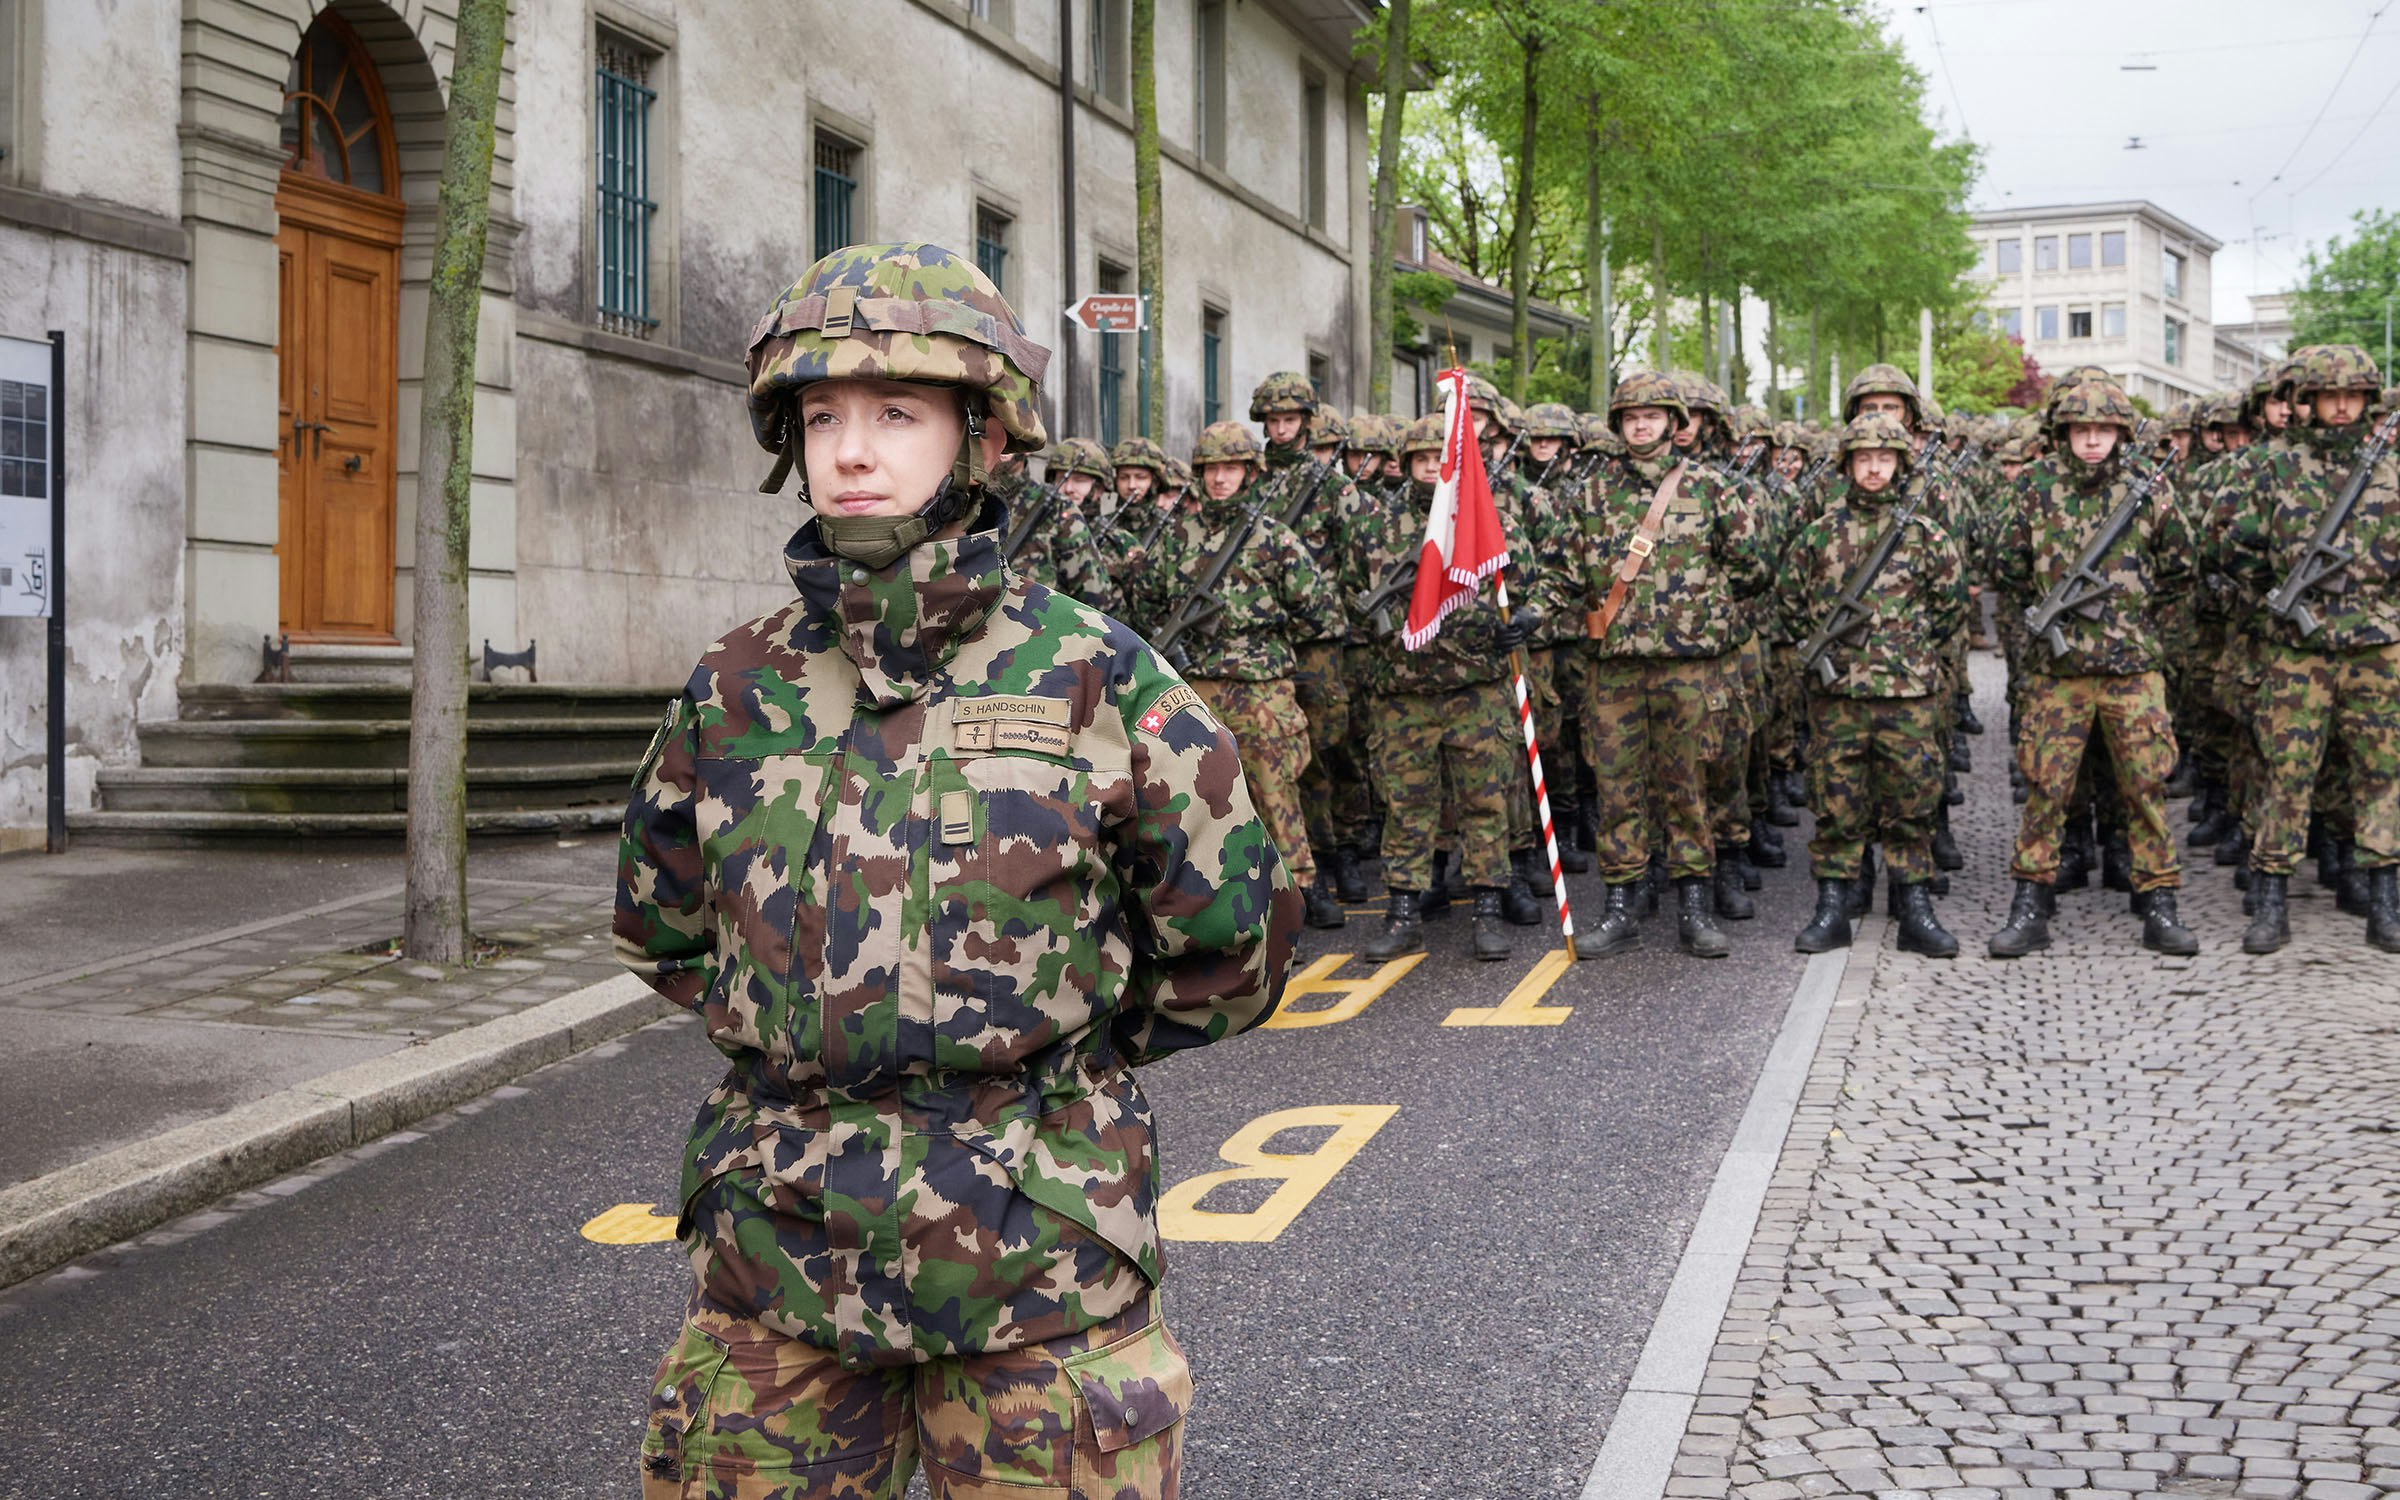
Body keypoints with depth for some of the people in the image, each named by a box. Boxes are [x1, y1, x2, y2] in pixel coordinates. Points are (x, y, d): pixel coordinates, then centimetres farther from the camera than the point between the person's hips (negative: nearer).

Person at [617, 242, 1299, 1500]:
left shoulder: (1093, 676, -6)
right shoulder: (736, 688, 3)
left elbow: (1234, 940, 1)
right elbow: (663, 929, 18)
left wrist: (1060, 1060, 6)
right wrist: (789, 1038, 9)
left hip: (1036, 1257, -3)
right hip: (774, 1250, 3)